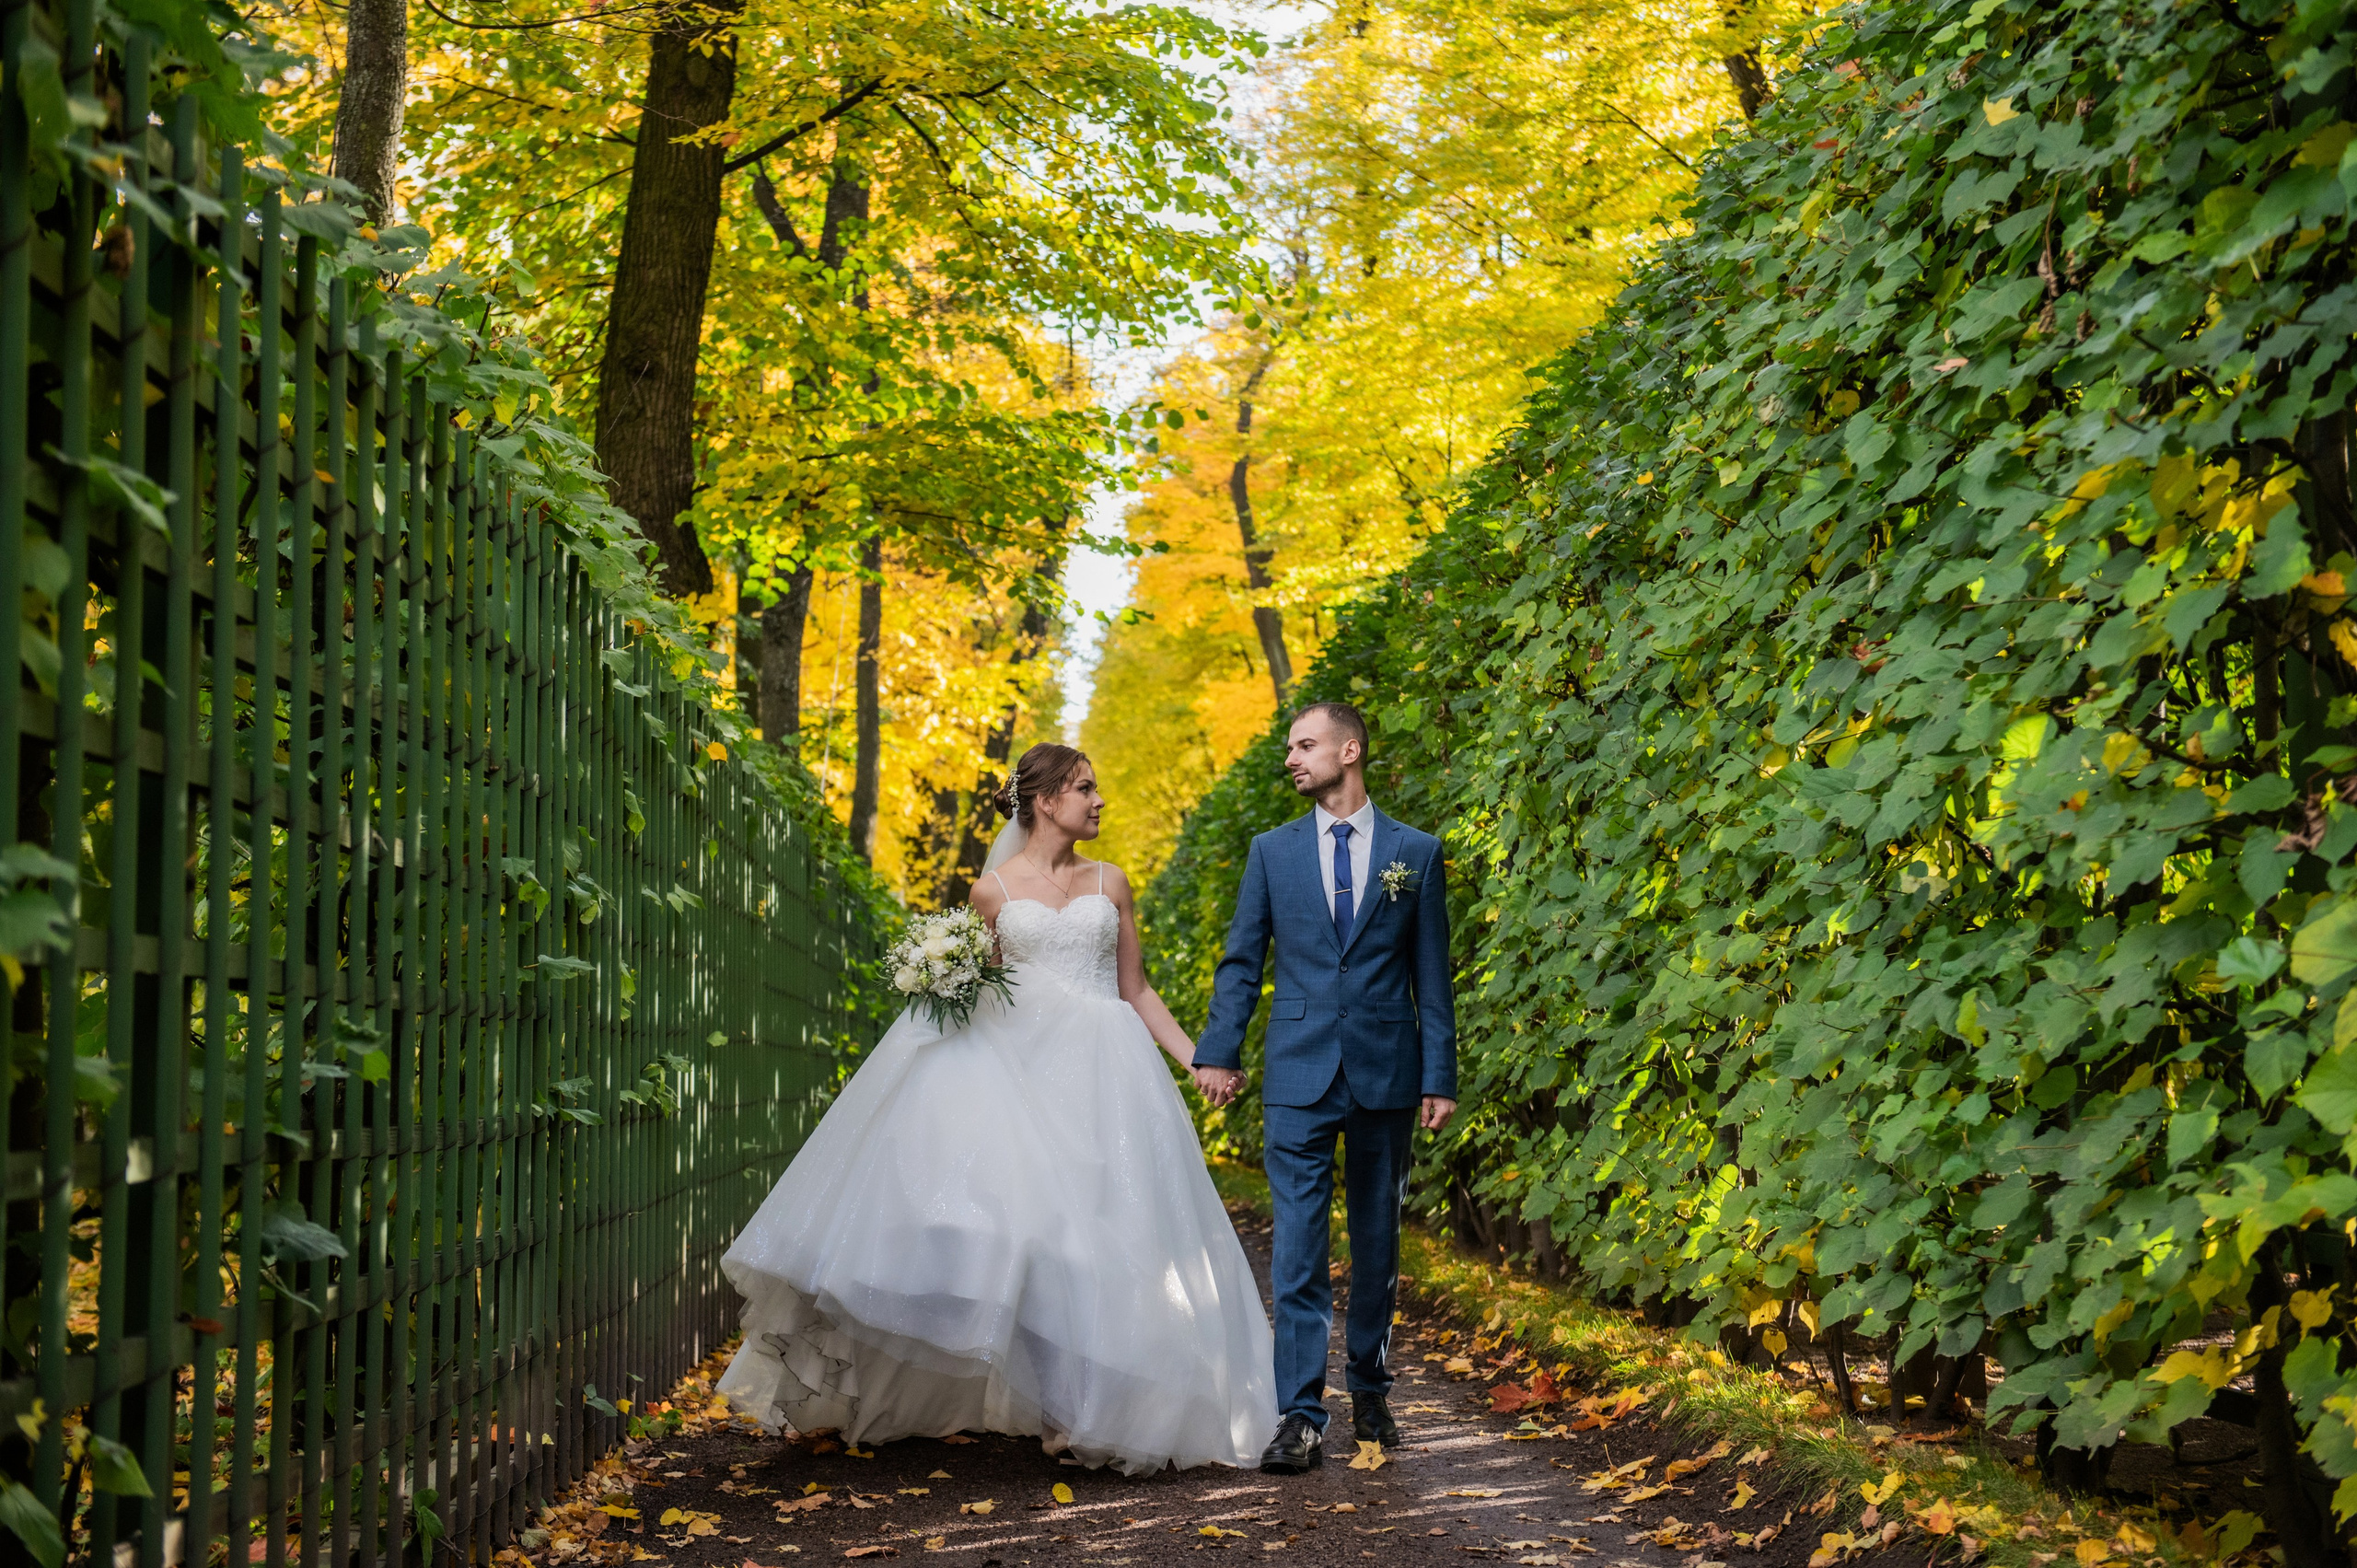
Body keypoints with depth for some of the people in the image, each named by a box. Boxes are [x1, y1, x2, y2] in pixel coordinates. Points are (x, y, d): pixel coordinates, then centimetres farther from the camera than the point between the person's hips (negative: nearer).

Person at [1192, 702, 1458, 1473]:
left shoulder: (1415, 852, 4)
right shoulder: (1272, 850, 7)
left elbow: (1431, 974, 4)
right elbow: (1242, 961, 8)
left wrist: (1439, 1077, 1)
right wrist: (1218, 1052, -1)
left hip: (1387, 1072, 0)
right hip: (1298, 1074, 0)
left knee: (1377, 1242, 11)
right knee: (1298, 1249, -6)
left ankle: (1370, 1390, 26)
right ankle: (1301, 1416, -6)